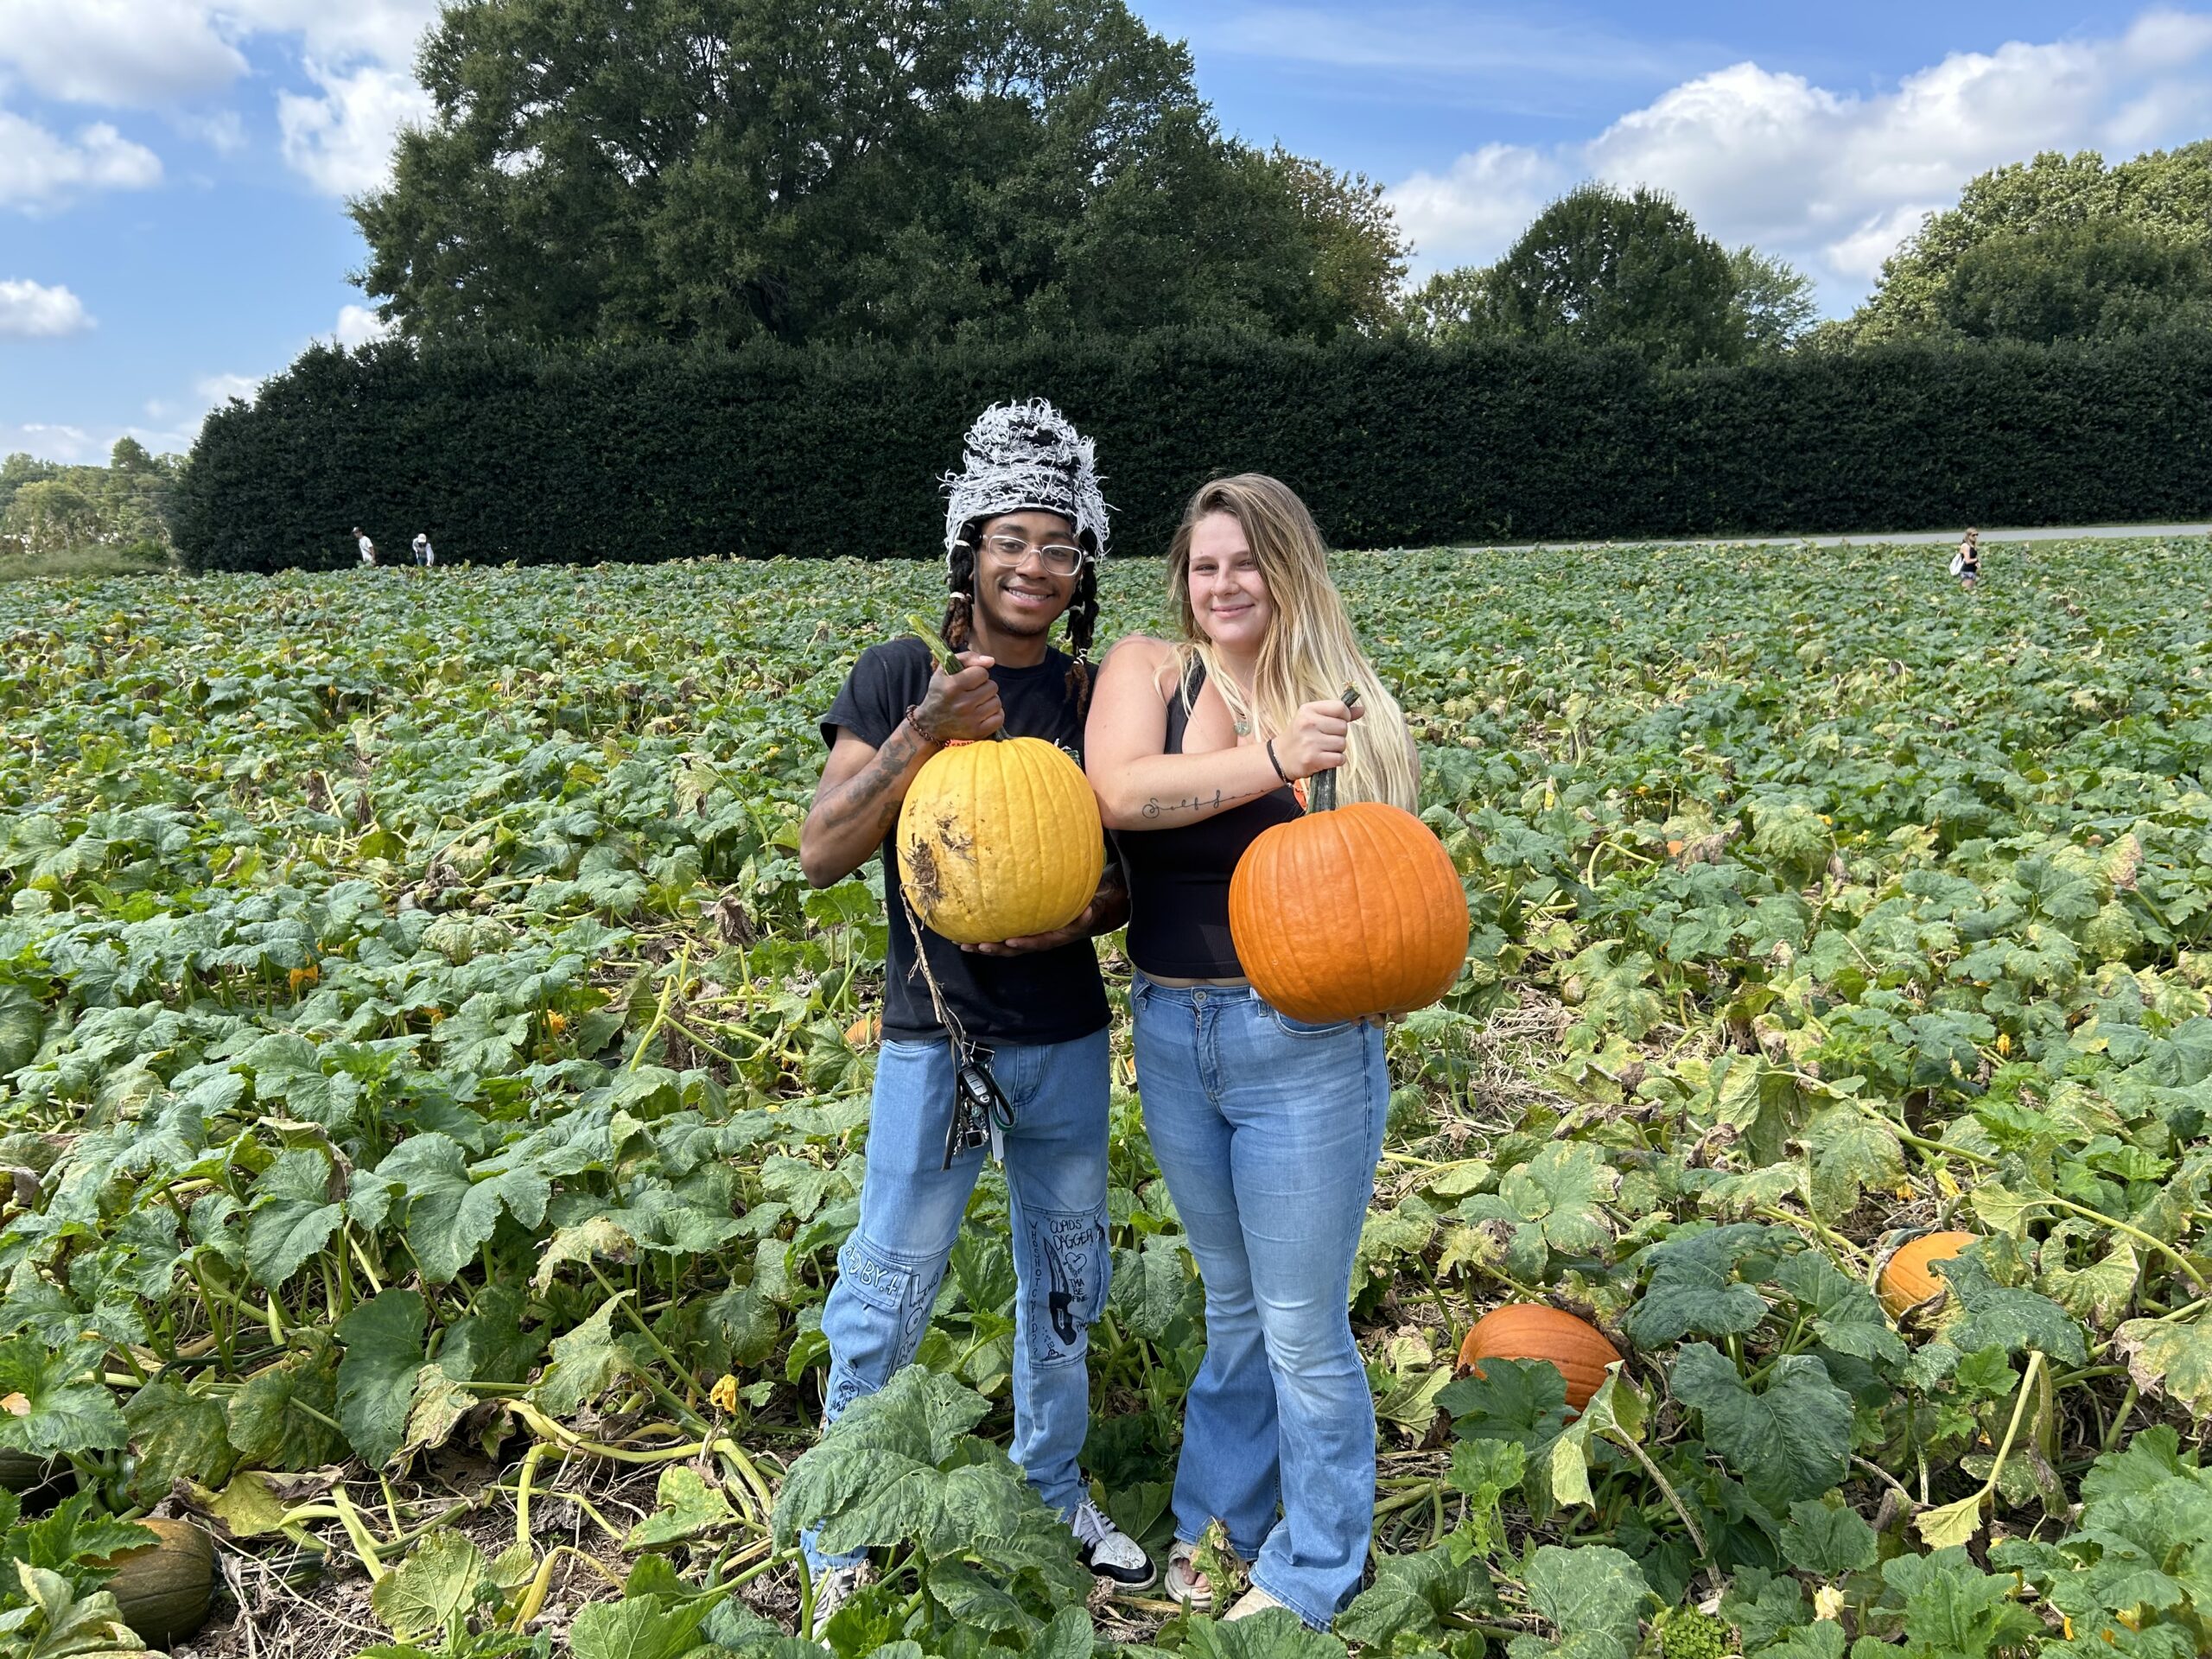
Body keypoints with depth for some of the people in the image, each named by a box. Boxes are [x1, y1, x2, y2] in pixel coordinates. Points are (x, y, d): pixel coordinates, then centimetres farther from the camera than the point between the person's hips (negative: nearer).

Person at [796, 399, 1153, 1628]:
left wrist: (1083, 914, -17)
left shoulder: (1096, 699, 1)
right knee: (882, 1304, 5)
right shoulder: (899, 677, -7)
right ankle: (840, 1547, 28)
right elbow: (820, 855, -14)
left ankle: (1054, 1495, 42)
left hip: (1066, 1041, 4)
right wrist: (923, 732, -25)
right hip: (933, 1038, -3)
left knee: (1064, 1285, 18)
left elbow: (1134, 873, 6)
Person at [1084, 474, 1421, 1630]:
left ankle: (1312, 1573, 32)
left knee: (1303, 1328, 9)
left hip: (1302, 1043, -2)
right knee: (1232, 1302, 22)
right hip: (1170, 1032, 3)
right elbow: (1119, 792, -19)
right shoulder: (1148, 671, 0)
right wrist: (1272, 760, -26)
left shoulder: (1346, 706, -2)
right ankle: (1218, 1519, 44)